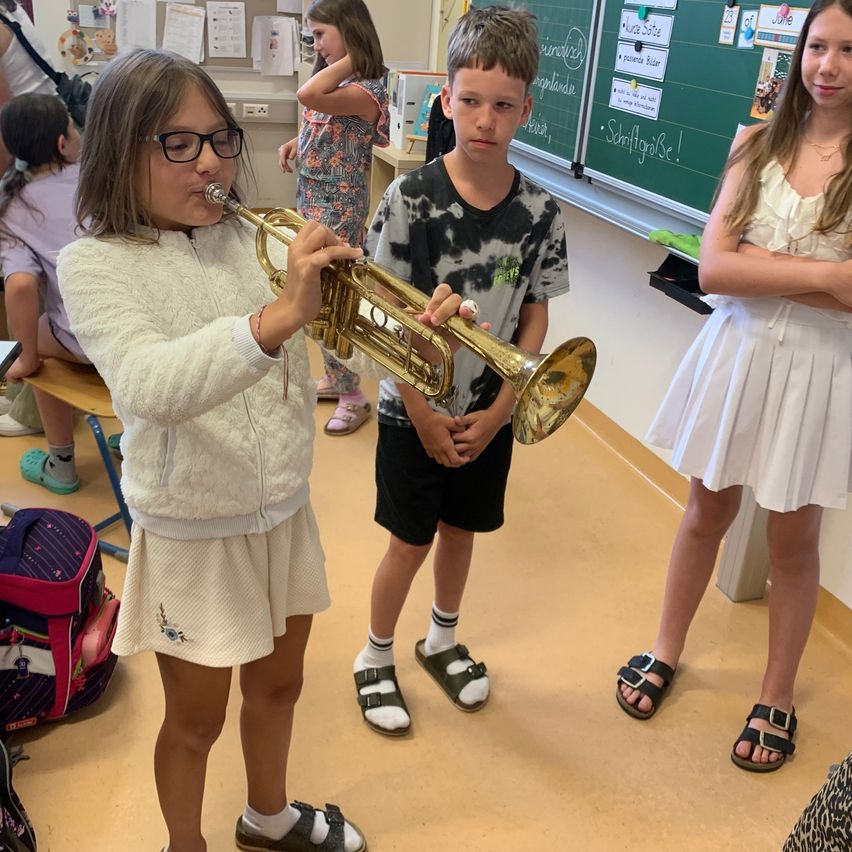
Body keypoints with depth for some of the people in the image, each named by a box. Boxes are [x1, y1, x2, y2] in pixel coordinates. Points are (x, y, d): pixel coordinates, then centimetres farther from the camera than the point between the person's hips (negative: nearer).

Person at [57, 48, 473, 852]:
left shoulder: (257, 240, -2)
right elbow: (147, 385, -33)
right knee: (196, 718, 14)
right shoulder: (95, 264, -16)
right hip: (192, 535, -5)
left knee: (277, 683, 24)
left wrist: (412, 319, -28)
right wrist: (280, 313, -46)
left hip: (284, 512, 5)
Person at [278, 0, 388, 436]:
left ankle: (353, 396, 9)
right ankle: (336, 377, 32)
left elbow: (307, 96, -36)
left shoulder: (365, 90, -20)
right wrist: (296, 142, 4)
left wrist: (350, 58, -24)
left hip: (338, 206, -10)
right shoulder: (335, 83, 9)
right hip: (312, 199, 10)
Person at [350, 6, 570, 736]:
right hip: (414, 412, -3)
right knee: (410, 542, 9)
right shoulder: (410, 198, -16)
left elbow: (535, 319, -1)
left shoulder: (540, 212, -7)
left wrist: (496, 414, -8)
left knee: (461, 529, 19)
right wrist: (426, 419, -13)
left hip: (492, 414, 3)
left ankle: (442, 641, 44)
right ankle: (376, 658, 33)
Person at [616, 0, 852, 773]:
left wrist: (755, 264, -18)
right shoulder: (758, 143, 0)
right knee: (707, 512, 17)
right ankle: (666, 651, 38)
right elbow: (711, 270, -10)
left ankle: (777, 698, 32)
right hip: (737, 352, 2)